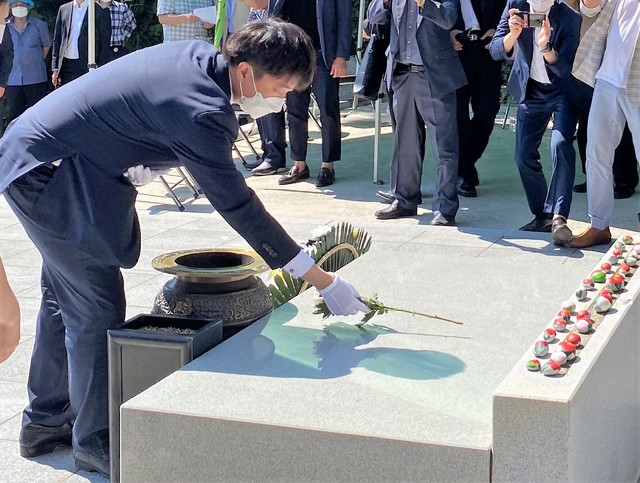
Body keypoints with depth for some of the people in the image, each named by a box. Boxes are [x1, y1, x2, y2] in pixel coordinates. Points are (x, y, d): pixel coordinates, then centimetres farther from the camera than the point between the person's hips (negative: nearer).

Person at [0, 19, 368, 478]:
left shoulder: (201, 58, -3)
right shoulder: (198, 110, -29)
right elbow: (237, 205, -26)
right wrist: (323, 281, -22)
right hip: (46, 174, -11)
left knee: (66, 297, 20)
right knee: (97, 308, -4)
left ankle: (46, 421, 34)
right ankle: (95, 442, 11)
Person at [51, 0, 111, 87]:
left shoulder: (101, 11, 1)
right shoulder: (63, 9, 13)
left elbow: (104, 44, 0)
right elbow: (56, 40, 14)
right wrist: (55, 69, 7)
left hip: (87, 67, -3)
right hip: (65, 67, 3)